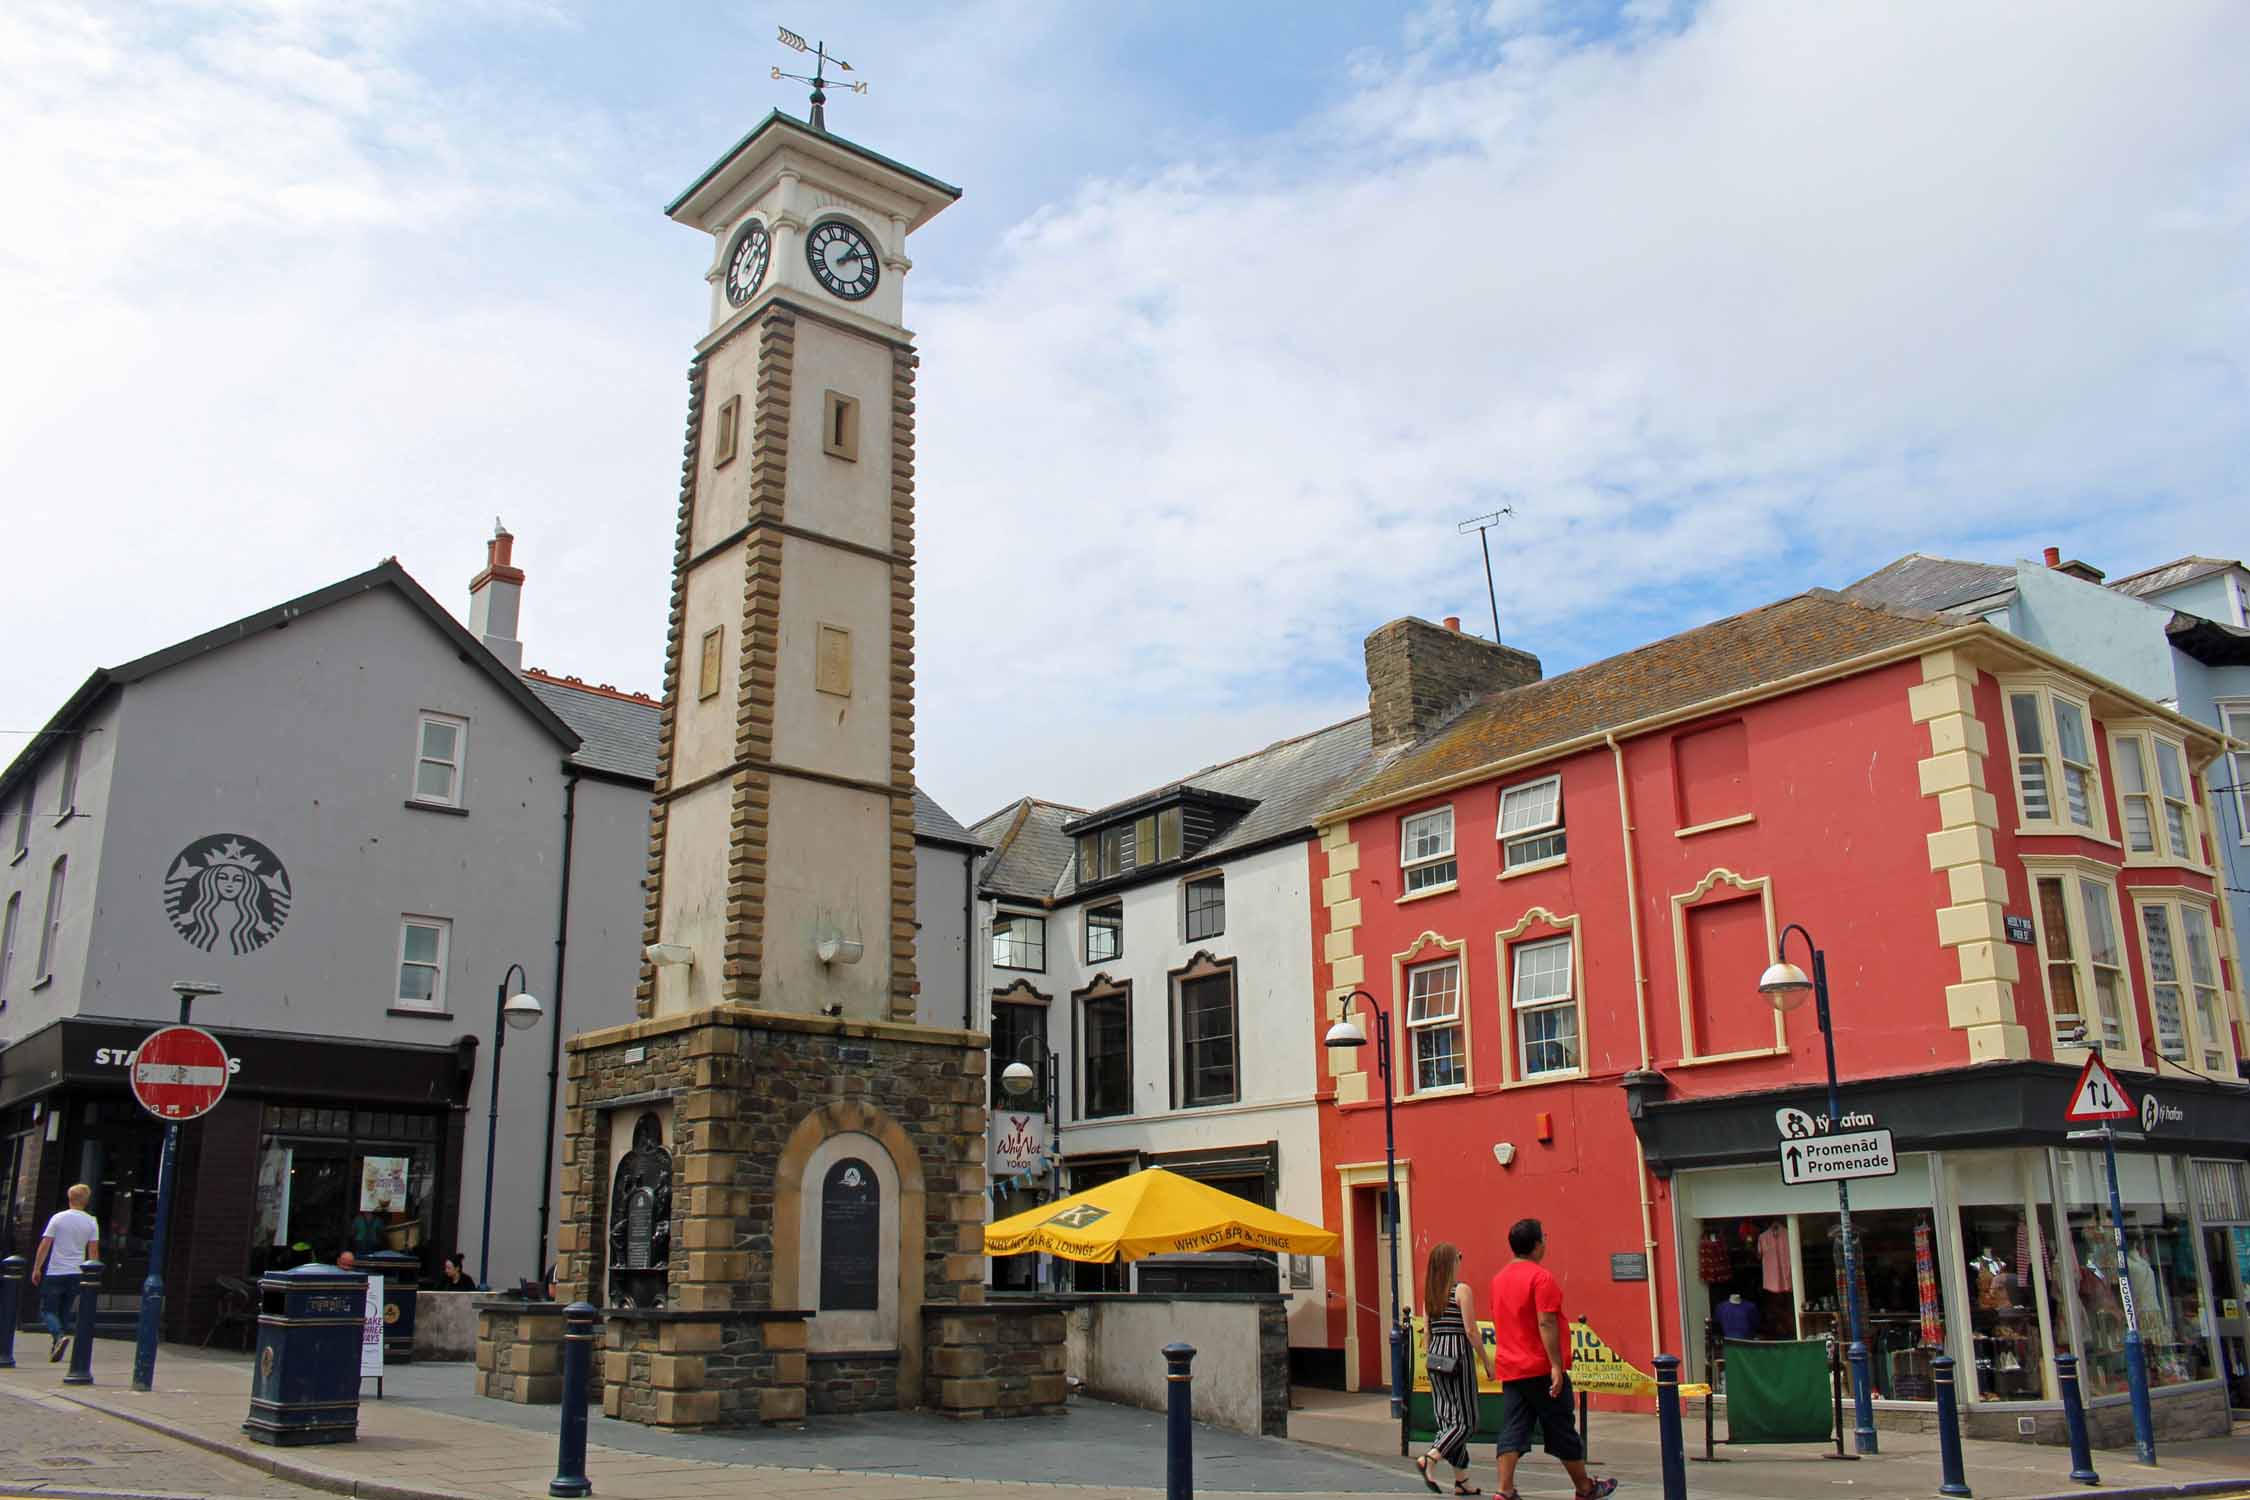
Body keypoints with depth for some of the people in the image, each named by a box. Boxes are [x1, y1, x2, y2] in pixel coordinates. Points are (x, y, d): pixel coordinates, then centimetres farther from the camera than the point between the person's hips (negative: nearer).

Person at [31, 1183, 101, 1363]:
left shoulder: (58, 1218, -4)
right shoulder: (91, 1222, 2)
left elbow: (45, 1245, -5)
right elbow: (93, 1251, 3)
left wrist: (36, 1269, 4)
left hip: (55, 1273, -3)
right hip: (77, 1274, 3)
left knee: (47, 1310, 2)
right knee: (65, 1313, 13)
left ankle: (60, 1336, -22)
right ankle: (56, 1349, 12)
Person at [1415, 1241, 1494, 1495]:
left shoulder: (1429, 1294, 9)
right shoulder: (1462, 1290, -9)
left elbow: (1427, 1334, 11)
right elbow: (1470, 1331, -12)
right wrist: (1487, 1362, -5)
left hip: (1436, 1357, 7)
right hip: (1458, 1355, -7)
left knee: (1448, 1418, 10)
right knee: (1466, 1419, 0)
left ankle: (1461, 1479, 13)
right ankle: (1429, 1459, -17)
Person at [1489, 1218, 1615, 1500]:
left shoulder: (1499, 1279, 11)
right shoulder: (1541, 1277, -12)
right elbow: (1546, 1323, -20)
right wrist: (1556, 1366, -19)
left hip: (1509, 1369, 6)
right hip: (1541, 1369, -6)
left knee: (1512, 1432, 2)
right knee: (1562, 1430, 7)